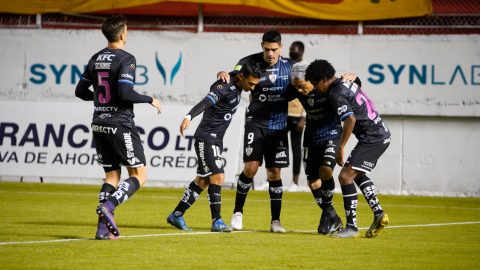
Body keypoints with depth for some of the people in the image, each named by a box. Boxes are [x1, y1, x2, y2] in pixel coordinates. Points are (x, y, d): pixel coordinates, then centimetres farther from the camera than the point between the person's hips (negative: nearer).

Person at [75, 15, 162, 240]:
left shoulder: (96, 59, 10)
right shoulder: (126, 59, -12)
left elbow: (81, 91, 15)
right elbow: (125, 93, -21)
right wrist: (150, 100, -7)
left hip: (99, 125, 7)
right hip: (121, 125, -7)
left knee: (112, 175, 13)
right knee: (139, 175, 0)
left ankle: (103, 227, 1)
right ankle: (107, 206, -22)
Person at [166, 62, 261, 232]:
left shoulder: (237, 87, 9)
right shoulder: (224, 87, -18)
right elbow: (206, 102, -33)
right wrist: (189, 117, -47)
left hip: (216, 140, 10)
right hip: (206, 139, -10)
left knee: (203, 180, 11)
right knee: (217, 176, -16)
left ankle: (177, 215, 19)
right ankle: (216, 221, -13)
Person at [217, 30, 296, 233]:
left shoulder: (290, 66, 3)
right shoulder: (250, 62, -5)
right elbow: (233, 81, -7)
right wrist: (223, 74, -29)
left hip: (279, 126, 2)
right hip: (256, 123, -2)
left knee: (274, 172, 2)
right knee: (251, 167, -13)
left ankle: (275, 221, 7)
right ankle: (238, 212, 5)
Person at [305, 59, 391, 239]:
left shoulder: (337, 94, -16)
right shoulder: (347, 84, 12)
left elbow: (350, 119, -27)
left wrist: (341, 147, -23)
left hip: (372, 138, -10)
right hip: (382, 134, 10)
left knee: (346, 176, -12)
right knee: (357, 174, 25)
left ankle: (351, 227, -12)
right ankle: (378, 214, 20)